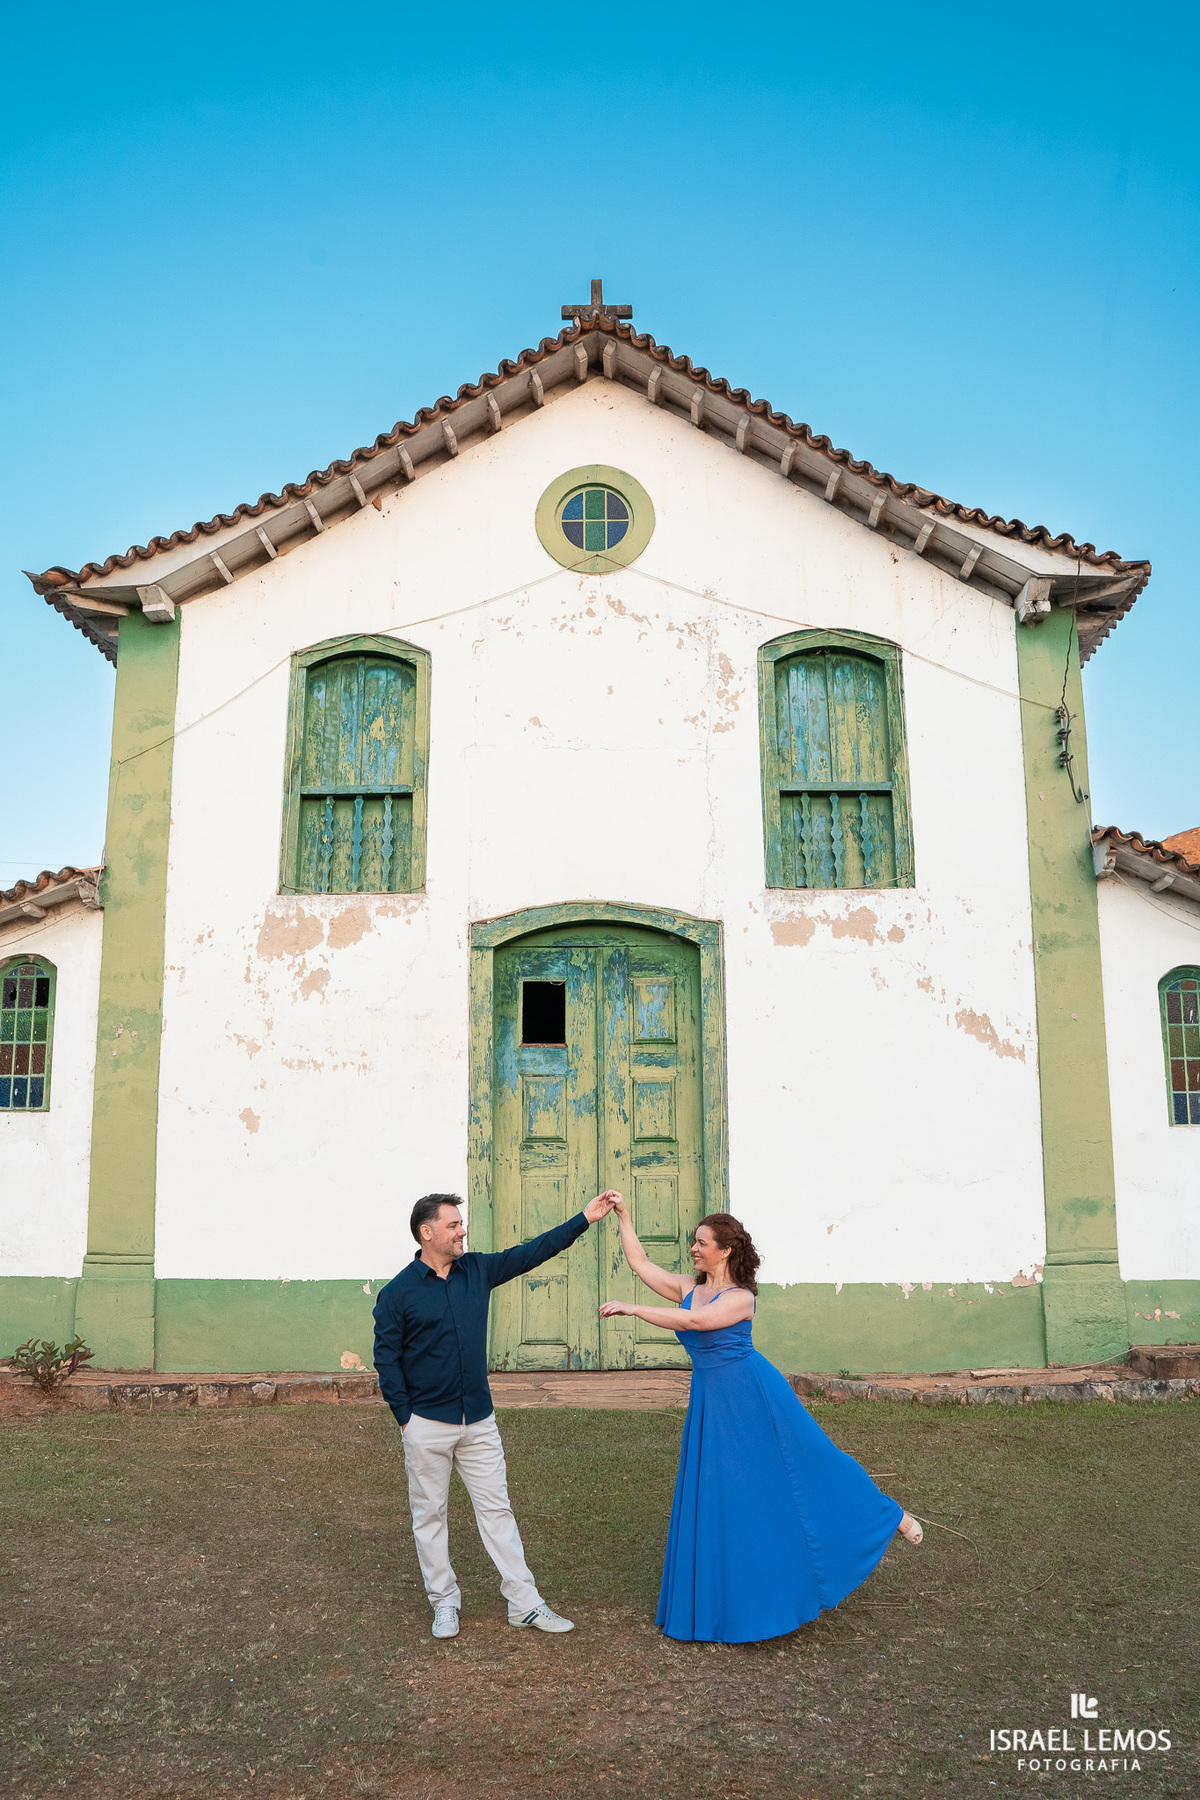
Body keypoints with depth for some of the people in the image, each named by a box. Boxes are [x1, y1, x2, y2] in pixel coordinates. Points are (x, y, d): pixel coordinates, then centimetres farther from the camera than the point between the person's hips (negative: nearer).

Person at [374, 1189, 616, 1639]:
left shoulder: (477, 1271, 3)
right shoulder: (398, 1294, -9)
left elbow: (532, 1252, 5)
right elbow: (387, 1359, -5)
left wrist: (584, 1219, 1)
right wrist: (405, 1417, -8)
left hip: (478, 1421, 4)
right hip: (427, 1425, -4)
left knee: (496, 1509, 7)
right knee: (430, 1516, 8)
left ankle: (525, 1603, 13)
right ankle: (444, 1602, 23)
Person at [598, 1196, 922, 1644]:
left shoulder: (740, 1297, -15)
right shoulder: (689, 1287, 6)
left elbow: (692, 1321, -29)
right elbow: (640, 1263, 8)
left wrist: (630, 1309, -30)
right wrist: (623, 1216, 0)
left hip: (751, 1396, -7)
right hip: (711, 1405, 7)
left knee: (805, 1463, 3)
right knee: (718, 1496, 9)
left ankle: (890, 1515, 25)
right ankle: (732, 1604, 21)